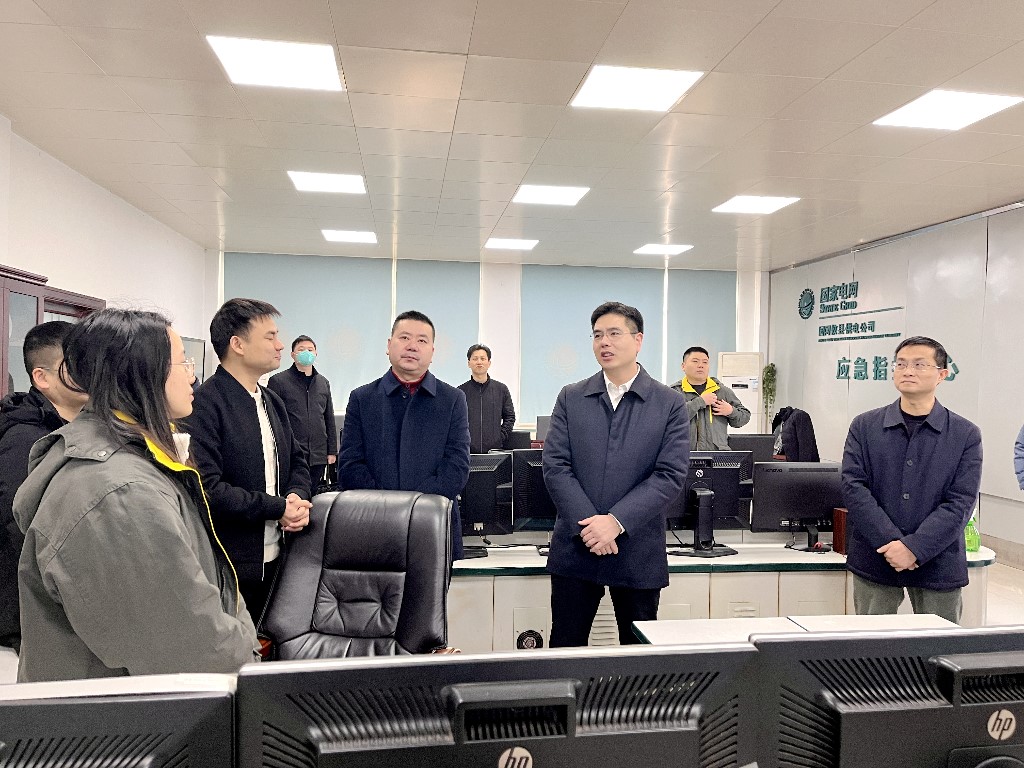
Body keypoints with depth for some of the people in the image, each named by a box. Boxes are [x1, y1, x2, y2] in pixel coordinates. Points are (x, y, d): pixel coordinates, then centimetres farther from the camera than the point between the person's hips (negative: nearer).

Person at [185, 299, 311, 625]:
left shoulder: (272, 402, 12)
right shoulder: (204, 404, -16)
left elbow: (297, 460, 18)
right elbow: (207, 488, -23)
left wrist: (297, 497, -4)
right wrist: (277, 508, -16)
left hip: (274, 558, 8)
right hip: (226, 568, -7)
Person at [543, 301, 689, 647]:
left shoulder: (670, 404, 0)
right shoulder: (570, 398, 5)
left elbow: (670, 476, -8)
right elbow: (555, 466, -3)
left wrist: (616, 522, -17)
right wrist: (588, 525, -14)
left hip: (638, 552, -1)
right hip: (575, 548, 1)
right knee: (565, 651, 10)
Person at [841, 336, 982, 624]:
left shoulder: (965, 435, 0)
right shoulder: (864, 426, 1)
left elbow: (960, 503, -7)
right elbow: (853, 488, -7)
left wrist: (913, 548, -17)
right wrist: (892, 543, -17)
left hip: (939, 566, 0)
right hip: (874, 563, 0)